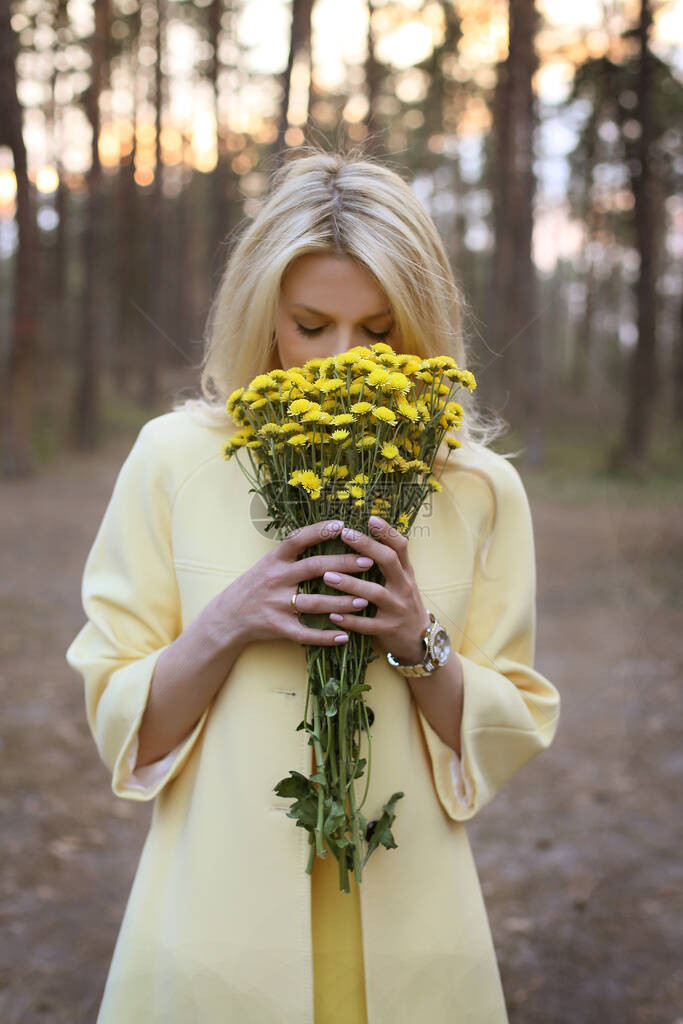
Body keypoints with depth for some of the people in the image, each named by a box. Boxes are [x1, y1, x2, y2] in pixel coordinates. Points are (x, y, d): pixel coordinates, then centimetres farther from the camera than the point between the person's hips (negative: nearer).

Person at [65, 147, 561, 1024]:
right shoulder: (175, 458, -5)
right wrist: (225, 627, -19)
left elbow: (510, 740, 1)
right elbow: (119, 726, -2)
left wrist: (419, 645, -16)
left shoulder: (479, 488, -3)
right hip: (215, 934, -1)